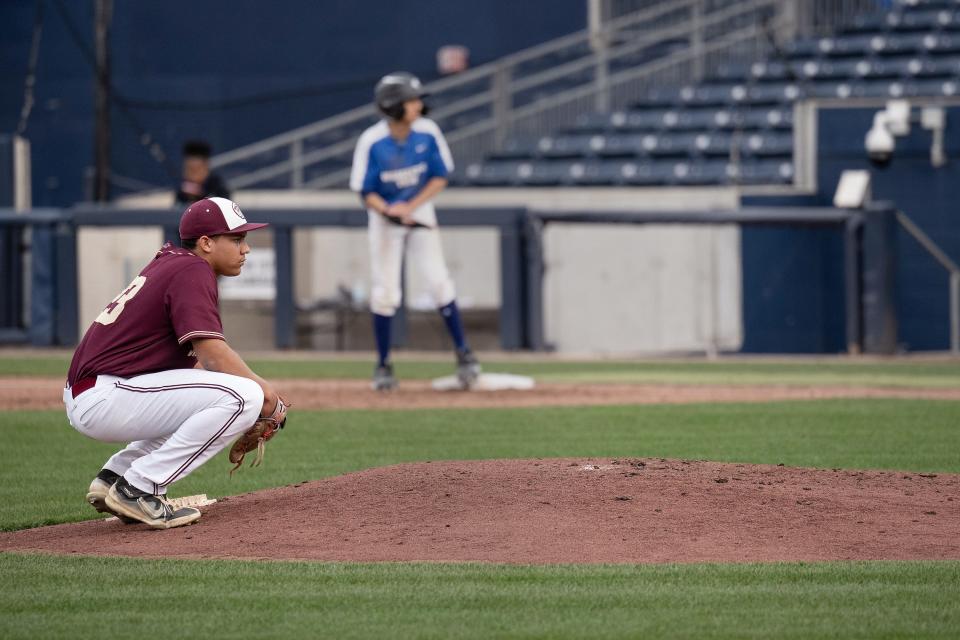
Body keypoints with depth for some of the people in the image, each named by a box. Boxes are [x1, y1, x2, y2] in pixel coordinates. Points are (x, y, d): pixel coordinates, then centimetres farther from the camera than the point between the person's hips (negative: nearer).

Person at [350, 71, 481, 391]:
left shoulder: (428, 133, -14)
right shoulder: (371, 142, -21)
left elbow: (440, 177, -5)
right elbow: (366, 192, -13)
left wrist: (411, 207, -17)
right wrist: (387, 210, -32)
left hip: (420, 212, 1)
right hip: (384, 217, -1)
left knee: (439, 282, -8)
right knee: (385, 292, -2)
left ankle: (463, 353, 4)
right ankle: (383, 365, 11)